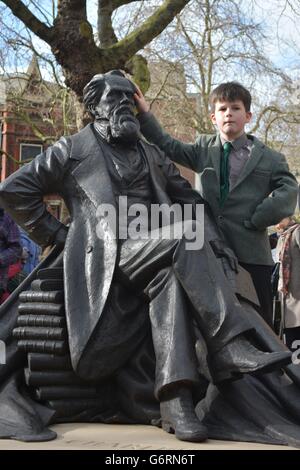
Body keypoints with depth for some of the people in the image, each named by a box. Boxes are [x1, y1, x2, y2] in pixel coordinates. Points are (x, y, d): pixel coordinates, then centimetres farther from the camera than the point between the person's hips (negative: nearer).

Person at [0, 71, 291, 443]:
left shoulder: (150, 154, 25)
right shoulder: (73, 149, 11)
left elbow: (187, 198, 26)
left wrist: (211, 236, 9)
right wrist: (54, 232, 3)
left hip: (152, 252, 5)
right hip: (105, 254, -4)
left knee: (169, 277, -32)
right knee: (184, 238, -29)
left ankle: (175, 400, -40)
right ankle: (230, 348, -34)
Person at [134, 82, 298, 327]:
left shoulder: (269, 158, 4)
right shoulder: (203, 149, 12)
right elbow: (168, 146, 4)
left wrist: (256, 219, -13)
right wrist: (145, 115, -6)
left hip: (251, 254, -2)